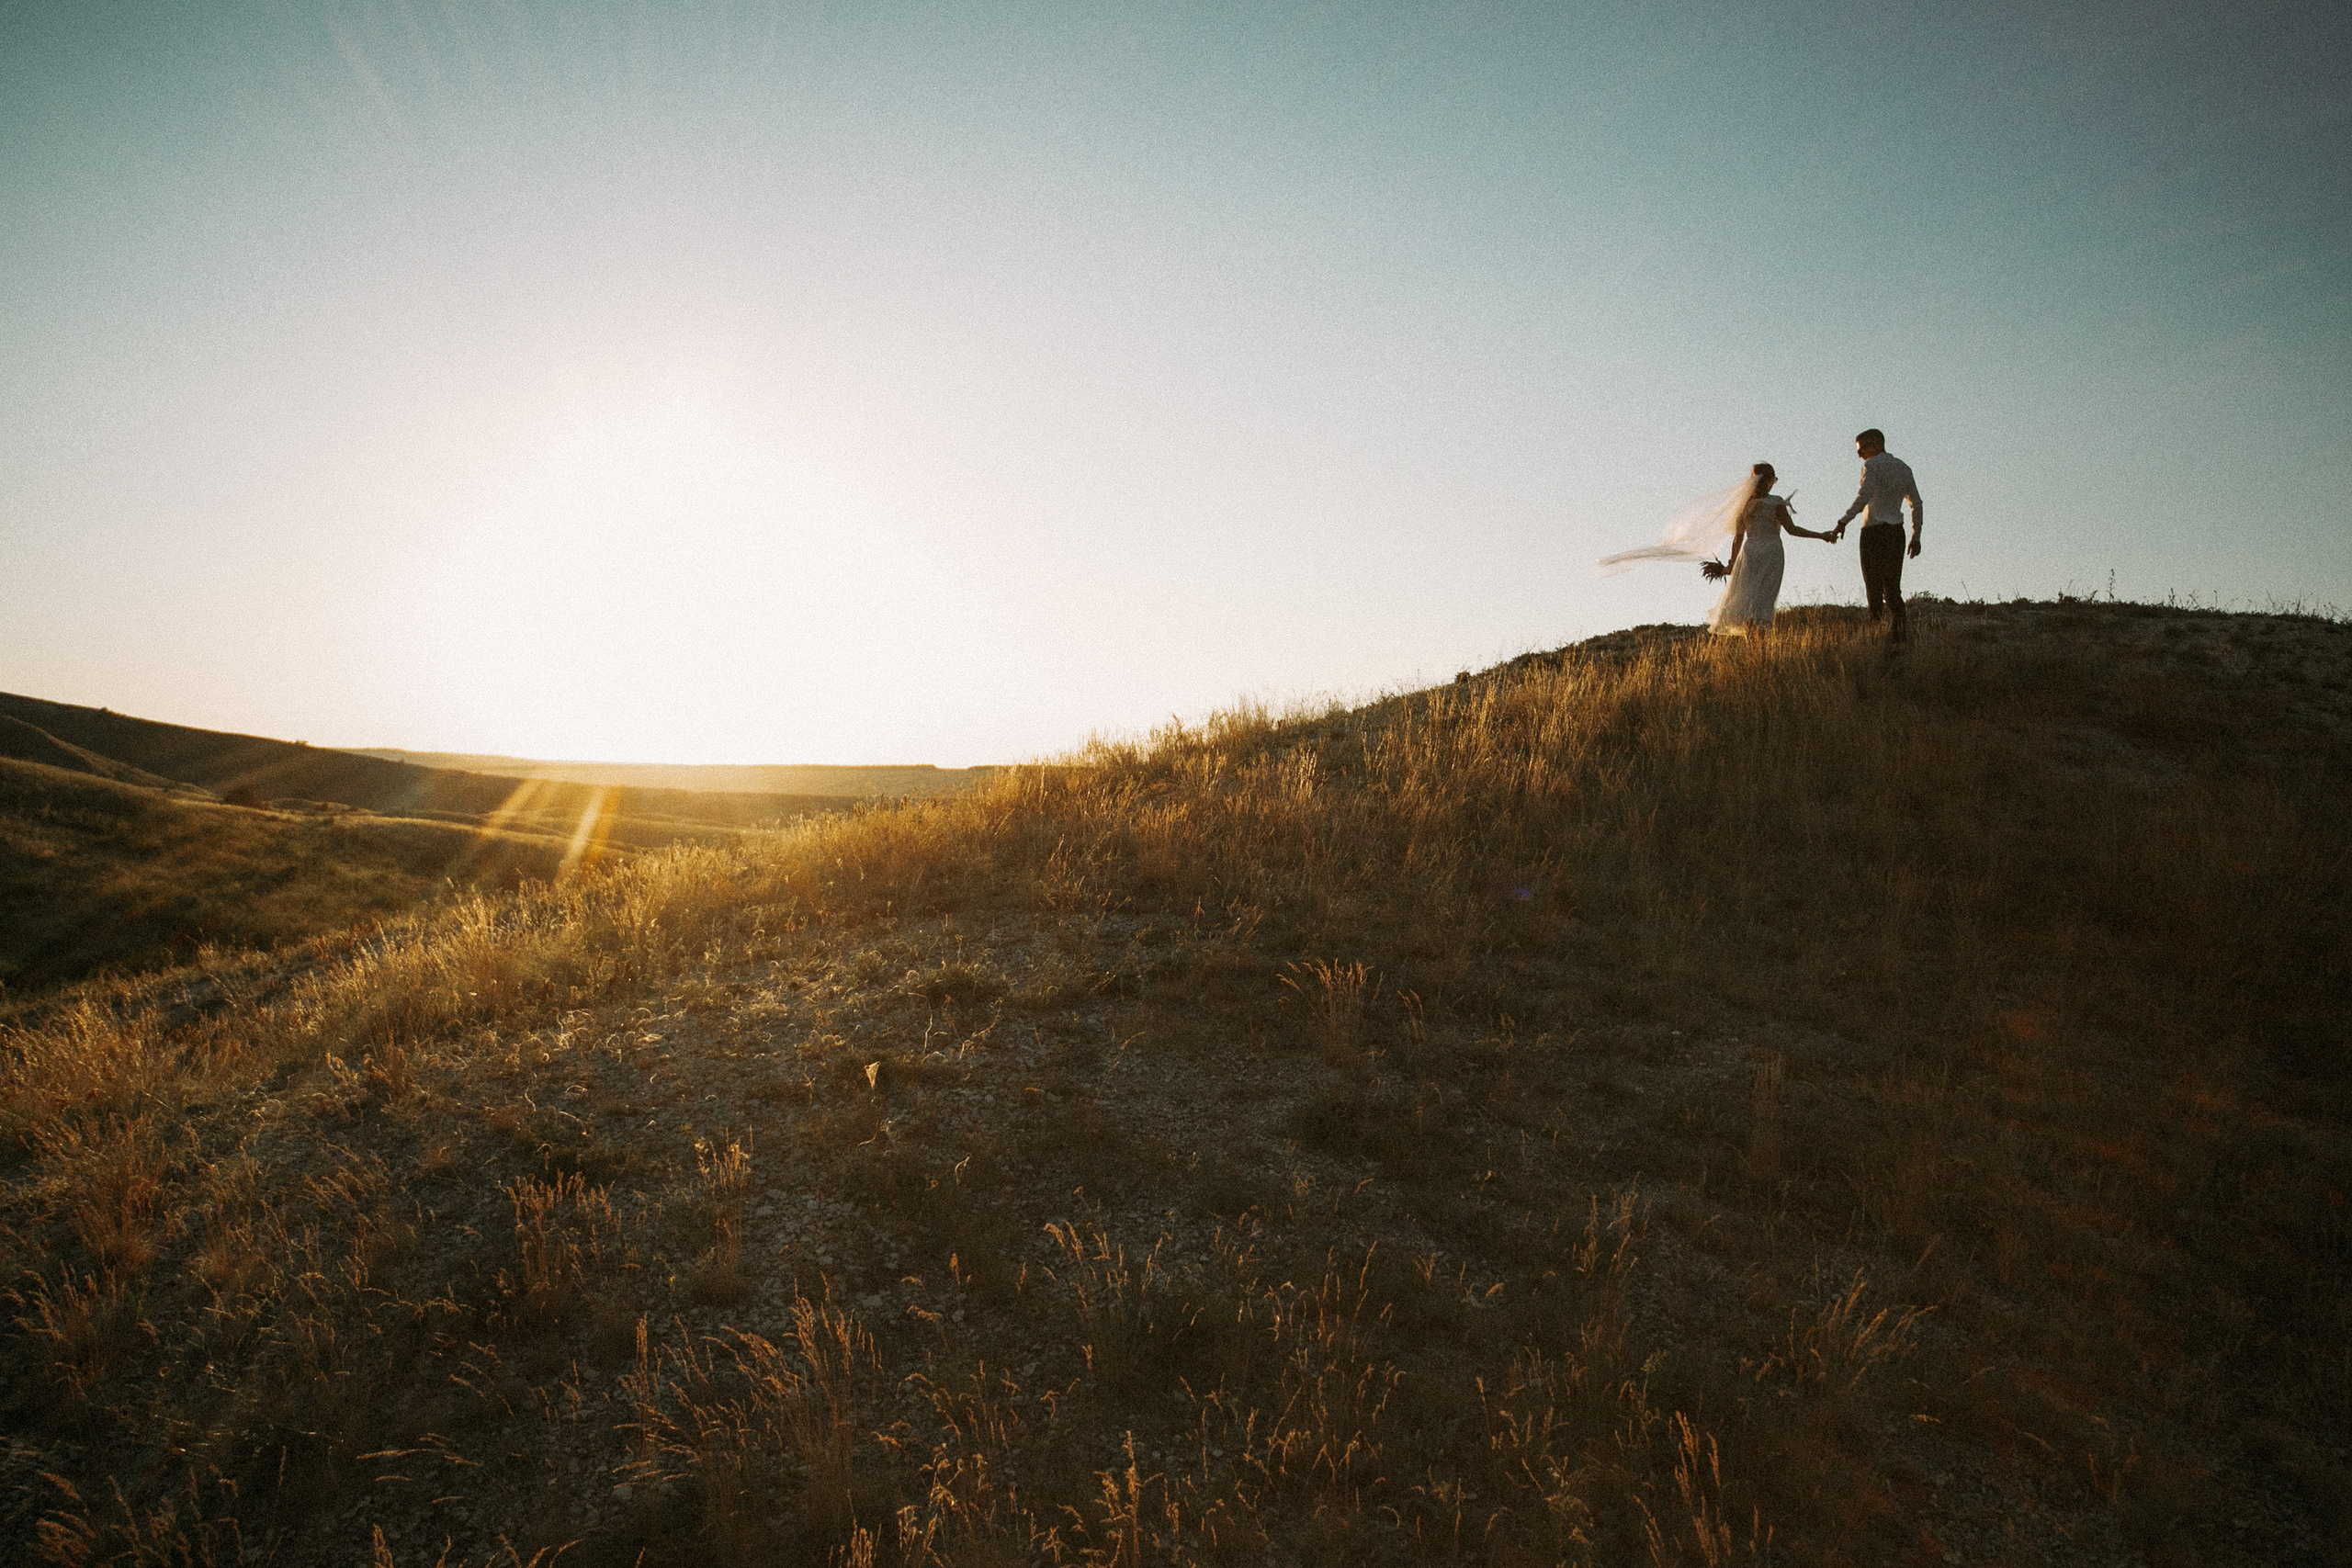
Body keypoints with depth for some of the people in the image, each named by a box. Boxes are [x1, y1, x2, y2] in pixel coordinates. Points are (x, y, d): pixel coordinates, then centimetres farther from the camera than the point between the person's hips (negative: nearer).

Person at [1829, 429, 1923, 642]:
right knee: (1893, 587, 10)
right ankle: (1898, 633, 4)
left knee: (1874, 586, -7)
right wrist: (1916, 536, 24)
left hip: (1874, 531, -7)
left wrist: (1843, 522, -22)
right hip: (1896, 531, 7)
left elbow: (1864, 496, -21)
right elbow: (1917, 504, 20)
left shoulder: (1872, 465, -5)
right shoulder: (1903, 468, 18)